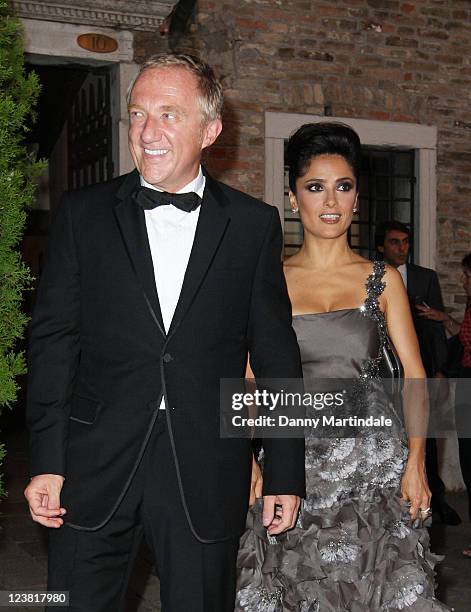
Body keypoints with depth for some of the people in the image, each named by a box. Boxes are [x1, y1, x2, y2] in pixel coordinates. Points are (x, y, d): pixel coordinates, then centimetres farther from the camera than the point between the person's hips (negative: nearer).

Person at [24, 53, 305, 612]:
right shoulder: (82, 215, 3)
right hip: (94, 470, 0)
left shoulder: (253, 224, 3)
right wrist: (46, 462, -4)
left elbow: (275, 354, 4)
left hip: (207, 477, 0)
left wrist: (285, 473, 3)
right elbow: (54, 340, 2)